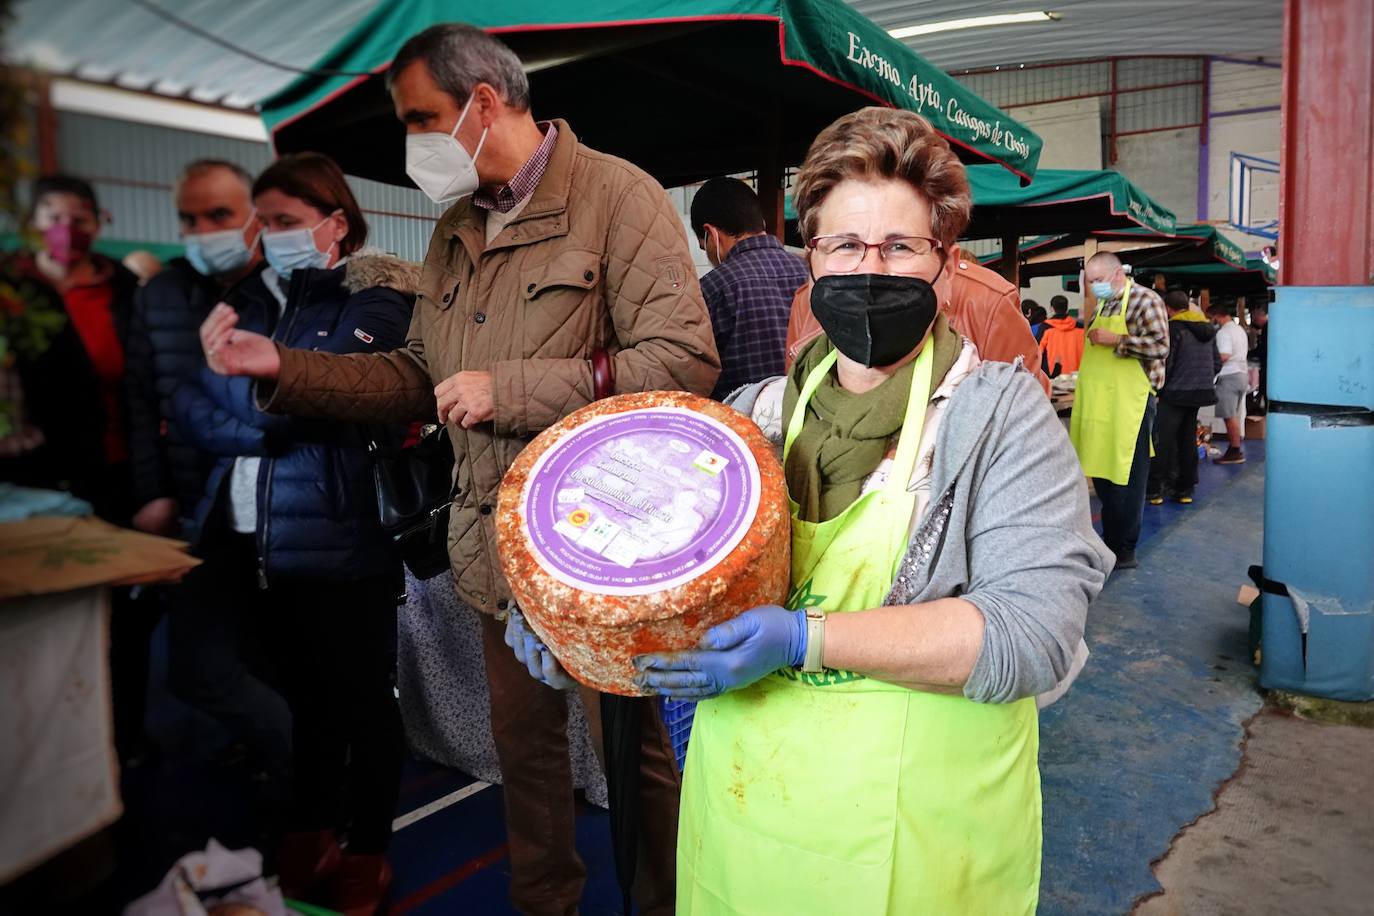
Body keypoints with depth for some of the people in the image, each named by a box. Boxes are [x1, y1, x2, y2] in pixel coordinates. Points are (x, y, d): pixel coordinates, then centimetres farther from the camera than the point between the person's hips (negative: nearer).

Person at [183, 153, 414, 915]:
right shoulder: (256, 296, 13)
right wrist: (274, 423, -8)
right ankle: (309, 837, 35)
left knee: (361, 699, 8)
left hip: (338, 539, -6)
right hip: (255, 539, 6)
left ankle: (367, 854, 25)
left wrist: (231, 358, -4)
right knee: (302, 693, 18)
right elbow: (193, 413, 9)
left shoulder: (376, 301, -5)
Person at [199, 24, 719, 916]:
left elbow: (685, 363, -22)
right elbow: (419, 376, 16)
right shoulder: (456, 229, 12)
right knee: (524, 743, 20)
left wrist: (508, 390, -20)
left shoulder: (616, 196, -12)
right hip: (499, 543, 7)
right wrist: (281, 367, 5)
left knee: (637, 752, 11)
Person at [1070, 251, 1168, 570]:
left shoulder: (1145, 300, -6)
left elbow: (1160, 346, -17)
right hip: (1099, 404, 8)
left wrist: (1115, 340, -18)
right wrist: (1083, 388, 22)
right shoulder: (1102, 305, 18)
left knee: (1126, 480, -2)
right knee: (1101, 474, 12)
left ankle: (1124, 552, 6)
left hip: (1128, 404, -8)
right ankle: (1110, 542, 24)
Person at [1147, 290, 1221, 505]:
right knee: (1188, 441, 12)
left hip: (1176, 393, -7)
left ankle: (1154, 489, -5)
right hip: (1201, 391, 7)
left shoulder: (1173, 328, -11)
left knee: (1162, 440, -4)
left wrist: (1158, 389, -1)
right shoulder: (1207, 329, 12)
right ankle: (1185, 489, 14)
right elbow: (1217, 363, 15)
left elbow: (1165, 363, -13)